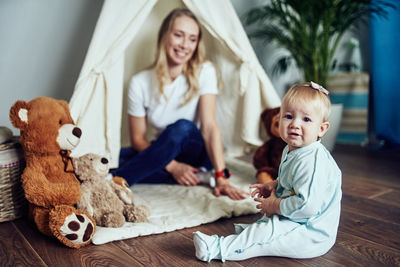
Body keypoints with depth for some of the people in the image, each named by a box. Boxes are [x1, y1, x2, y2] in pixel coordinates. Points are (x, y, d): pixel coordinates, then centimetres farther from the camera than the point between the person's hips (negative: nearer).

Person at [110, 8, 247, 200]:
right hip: (166, 157, 2)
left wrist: (221, 177, -30)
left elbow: (209, 126, -20)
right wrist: (172, 167, -21)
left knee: (182, 128, -35)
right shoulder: (140, 83, -8)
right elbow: (138, 138, -6)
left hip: (198, 153, -1)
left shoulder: (204, 72, -11)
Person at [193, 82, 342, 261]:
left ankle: (218, 248, -15)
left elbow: (307, 205, -34)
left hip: (313, 235, -10)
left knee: (269, 232, -19)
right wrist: (274, 185, 6)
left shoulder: (312, 162, -29)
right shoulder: (290, 151, 5)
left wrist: (276, 205, -20)